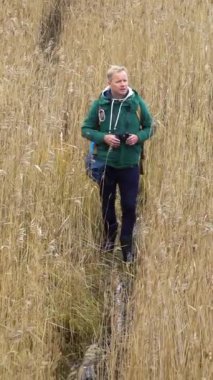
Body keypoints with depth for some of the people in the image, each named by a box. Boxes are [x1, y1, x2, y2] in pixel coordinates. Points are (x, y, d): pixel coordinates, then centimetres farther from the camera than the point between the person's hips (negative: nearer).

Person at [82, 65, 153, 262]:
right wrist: (104, 137, -17)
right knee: (107, 202, 16)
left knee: (129, 205, 2)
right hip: (106, 162, 1)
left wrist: (139, 137, -15)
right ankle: (109, 235, 40)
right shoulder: (100, 103, -7)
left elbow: (150, 127, 5)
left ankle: (127, 244, 18)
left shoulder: (137, 102, -6)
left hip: (130, 163, -1)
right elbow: (86, 129, 0)